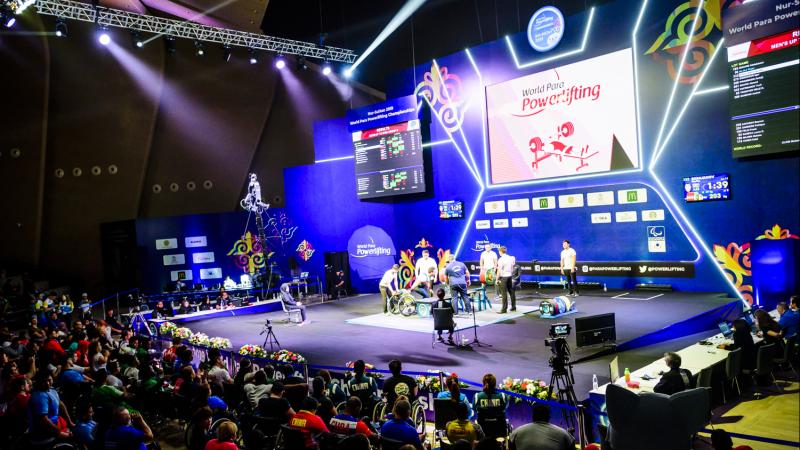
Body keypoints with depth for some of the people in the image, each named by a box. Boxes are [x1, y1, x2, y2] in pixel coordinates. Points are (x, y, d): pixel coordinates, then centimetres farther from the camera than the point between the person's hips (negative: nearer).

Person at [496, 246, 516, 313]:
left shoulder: (501, 259, -13)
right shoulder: (511, 258, 7)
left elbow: (499, 270, -14)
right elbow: (513, 267, 13)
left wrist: (497, 279, -9)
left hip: (503, 277, -7)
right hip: (510, 276, 7)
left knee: (504, 293, -5)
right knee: (511, 291, 13)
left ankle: (504, 309, -4)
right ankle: (513, 307, 20)